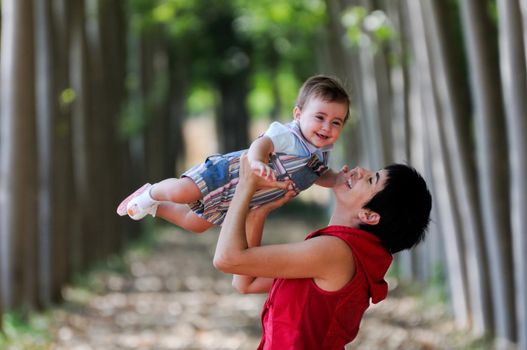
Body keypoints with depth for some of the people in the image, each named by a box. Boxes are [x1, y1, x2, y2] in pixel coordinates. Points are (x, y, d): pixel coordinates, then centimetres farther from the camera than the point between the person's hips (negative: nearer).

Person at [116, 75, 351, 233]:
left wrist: (338, 179, -4)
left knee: (195, 223, 20)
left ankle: (155, 208, 42)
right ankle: (150, 195, 4)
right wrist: (256, 161, -70)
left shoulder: (320, 155, -2)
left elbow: (320, 176, 19)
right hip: (224, 173, -8)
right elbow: (260, 144, -46)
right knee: (181, 192, -29)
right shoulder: (288, 136, -28)